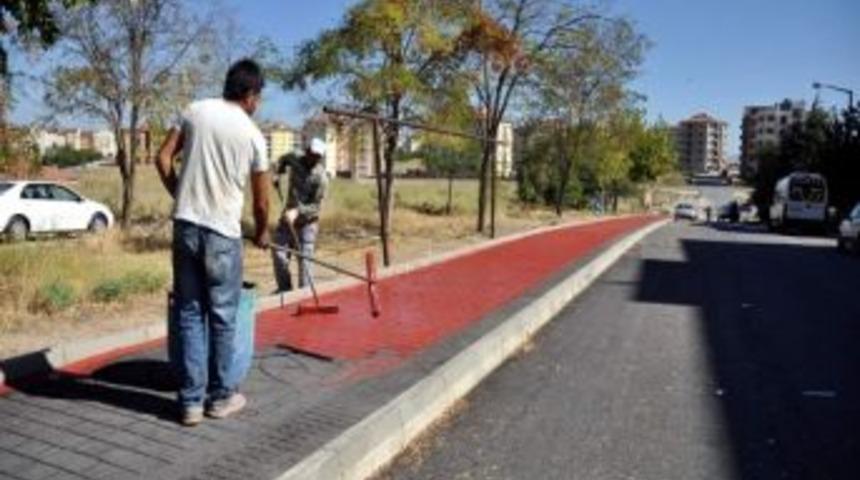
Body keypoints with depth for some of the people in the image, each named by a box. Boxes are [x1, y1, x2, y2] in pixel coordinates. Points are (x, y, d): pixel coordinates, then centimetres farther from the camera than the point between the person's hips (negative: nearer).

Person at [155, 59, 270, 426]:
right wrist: (262, 233, 21)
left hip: (185, 226, 4)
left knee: (188, 313, 9)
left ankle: (191, 401, 12)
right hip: (223, 233, -3)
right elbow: (261, 202, 3)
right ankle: (220, 396, 19)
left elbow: (163, 160, 4)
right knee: (223, 317, 8)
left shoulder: (194, 112, 5)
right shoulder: (253, 135, -3)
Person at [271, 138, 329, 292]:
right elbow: (283, 159, 23)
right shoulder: (295, 160, -3)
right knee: (278, 253, 5)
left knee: (304, 257, -6)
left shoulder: (321, 177, -19)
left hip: (307, 221, -5)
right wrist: (278, 174, 7)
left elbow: (316, 206, -20)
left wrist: (298, 211, -33)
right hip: (289, 215, 5)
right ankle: (284, 288, 20)